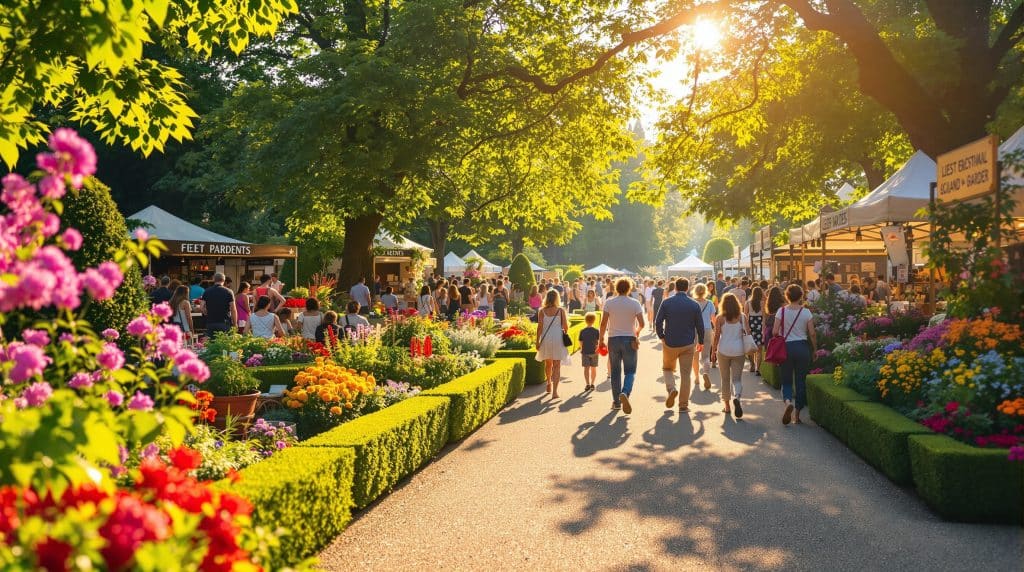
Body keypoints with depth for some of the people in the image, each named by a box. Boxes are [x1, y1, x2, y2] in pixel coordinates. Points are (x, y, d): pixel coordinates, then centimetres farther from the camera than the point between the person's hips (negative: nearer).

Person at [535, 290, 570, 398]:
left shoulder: (542, 311, -2)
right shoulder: (561, 310, -4)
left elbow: (540, 327, -5)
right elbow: (566, 327, -3)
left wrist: (537, 341, -1)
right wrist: (565, 334, 19)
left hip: (546, 339, 2)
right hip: (558, 339, -2)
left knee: (548, 363, 22)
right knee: (557, 366, -1)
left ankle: (549, 384, 41)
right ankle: (554, 391, -12)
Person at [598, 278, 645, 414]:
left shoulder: (609, 303, -2)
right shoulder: (635, 303, -3)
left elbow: (603, 323, -6)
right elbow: (641, 324, -7)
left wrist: (601, 339, 5)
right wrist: (637, 333, 13)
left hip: (613, 339, 1)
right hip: (629, 340, -1)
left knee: (615, 371, 11)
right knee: (630, 371, 4)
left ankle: (616, 401, 14)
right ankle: (625, 393, -23)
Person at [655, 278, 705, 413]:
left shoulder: (666, 303, -5)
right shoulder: (694, 305, -2)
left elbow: (658, 322, -8)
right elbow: (700, 326, 1)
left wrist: (661, 337, 6)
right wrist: (700, 342, 14)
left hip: (670, 343, 0)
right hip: (688, 344, 0)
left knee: (667, 368, 21)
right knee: (685, 374, 7)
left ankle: (671, 389, -6)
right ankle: (683, 405, 8)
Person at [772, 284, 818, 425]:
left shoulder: (781, 311, -6)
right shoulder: (806, 312, -4)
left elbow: (775, 331, -9)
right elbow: (812, 333, -3)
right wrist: (815, 349, 10)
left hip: (786, 347, -1)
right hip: (802, 347, 1)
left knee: (786, 380, 9)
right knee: (801, 381, 10)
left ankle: (788, 402, -22)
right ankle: (797, 414, 12)